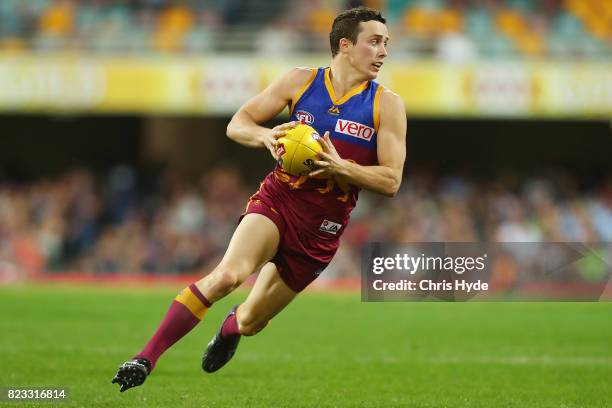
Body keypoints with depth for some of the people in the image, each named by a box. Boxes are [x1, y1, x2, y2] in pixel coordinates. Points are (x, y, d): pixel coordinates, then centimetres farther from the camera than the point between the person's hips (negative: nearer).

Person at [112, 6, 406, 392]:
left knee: (251, 321, 9)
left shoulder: (387, 104, -2)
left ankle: (231, 326, 49)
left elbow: (391, 181, -5)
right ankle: (145, 359, -25)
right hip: (277, 201, -1)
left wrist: (339, 166, -21)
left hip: (321, 229, 1)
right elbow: (237, 124, 5)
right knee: (226, 275, -30)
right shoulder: (300, 81, 1)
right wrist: (265, 136, -18)